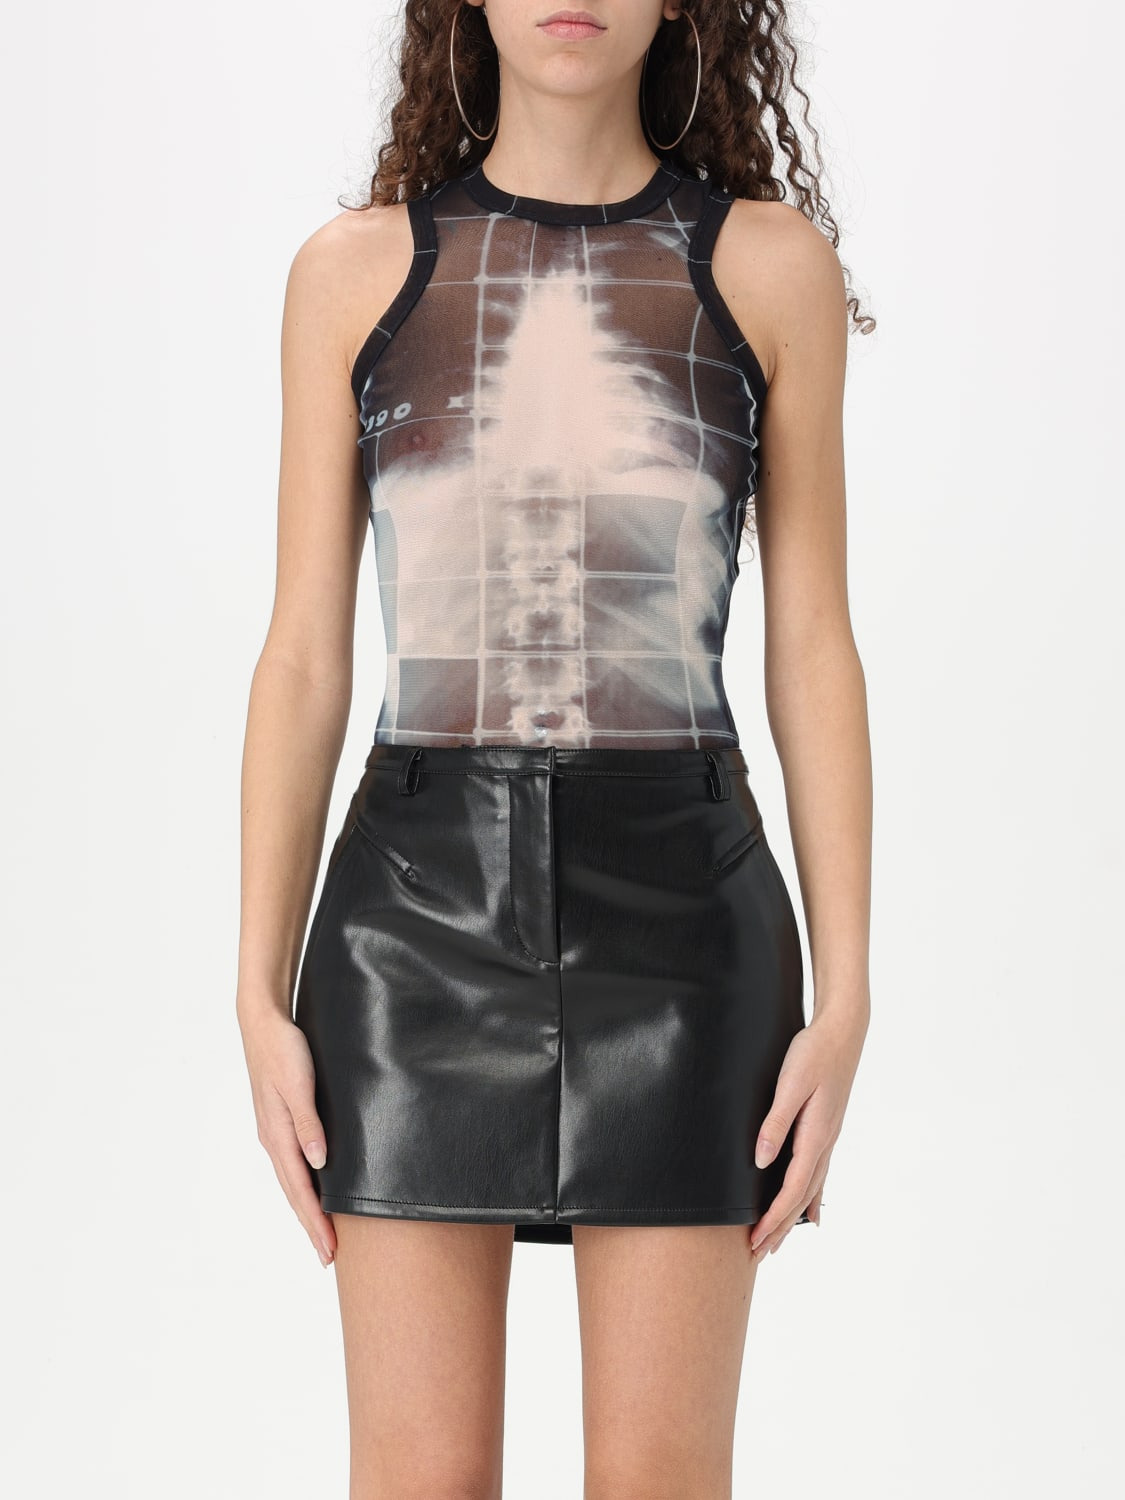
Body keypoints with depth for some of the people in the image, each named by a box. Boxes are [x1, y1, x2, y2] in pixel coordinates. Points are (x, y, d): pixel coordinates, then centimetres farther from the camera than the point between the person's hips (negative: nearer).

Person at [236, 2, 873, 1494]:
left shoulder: (770, 261, 3)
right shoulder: (356, 268, 5)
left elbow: (812, 647, 3)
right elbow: (304, 659, 5)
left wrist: (845, 997, -2)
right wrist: (263, 997, 0)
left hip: (676, 895, 0)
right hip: (420, 895, 1)